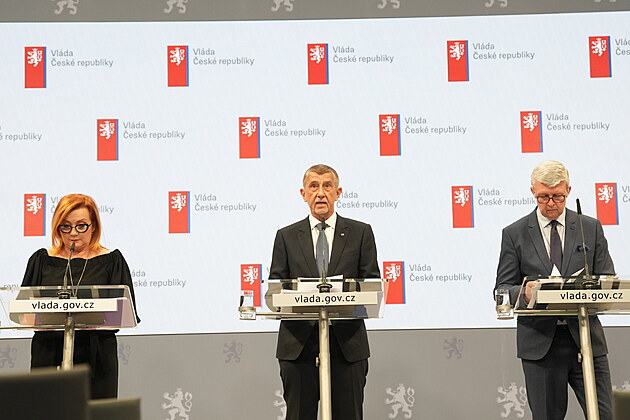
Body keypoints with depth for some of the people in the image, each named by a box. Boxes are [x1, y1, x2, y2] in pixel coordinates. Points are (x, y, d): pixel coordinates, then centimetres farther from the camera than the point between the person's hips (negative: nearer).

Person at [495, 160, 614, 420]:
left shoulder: (591, 228, 10)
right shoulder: (514, 234, 5)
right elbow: (502, 290, 3)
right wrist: (523, 292, -21)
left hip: (586, 339, 1)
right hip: (539, 342, -1)